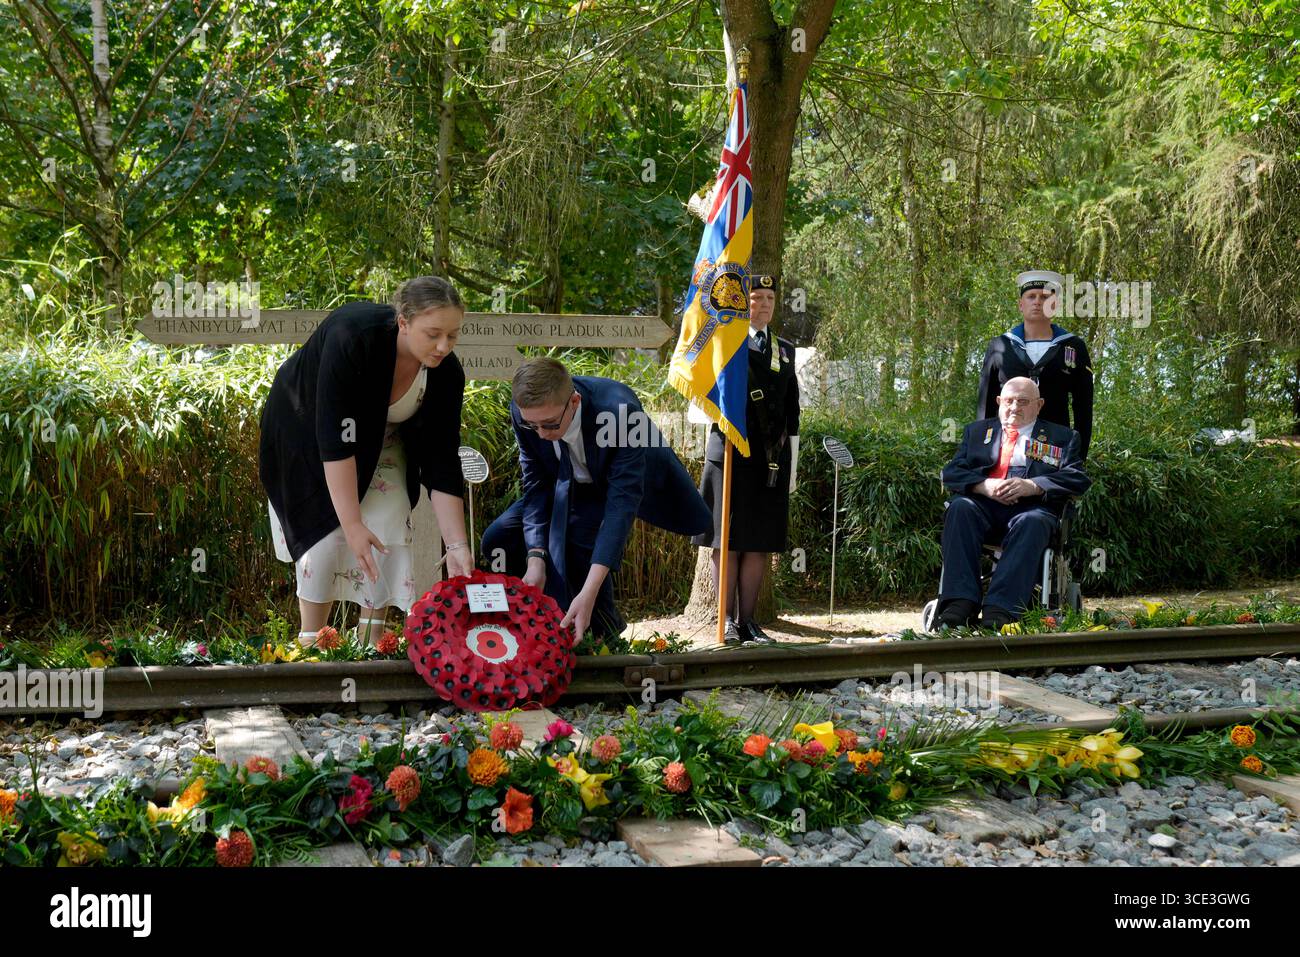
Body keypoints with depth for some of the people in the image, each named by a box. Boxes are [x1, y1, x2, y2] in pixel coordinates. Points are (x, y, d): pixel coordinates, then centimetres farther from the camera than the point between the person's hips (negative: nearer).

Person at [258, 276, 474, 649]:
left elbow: (442, 463, -21)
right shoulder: (352, 337, -40)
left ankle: (372, 642, -1)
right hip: (307, 429, -3)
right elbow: (335, 439, -40)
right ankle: (310, 643, 0)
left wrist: (457, 545, -26)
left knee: (390, 526, -10)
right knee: (327, 531, -11)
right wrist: (352, 525, -40)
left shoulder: (447, 374, -26)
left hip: (379, 439, 4)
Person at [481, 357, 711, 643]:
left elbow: (622, 501, -43)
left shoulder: (619, 410, -42)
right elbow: (536, 485, -18)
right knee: (497, 540, -10)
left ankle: (602, 626, -6)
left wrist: (589, 593, -51)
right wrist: (535, 559, -34)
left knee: (579, 532, -31)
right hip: (569, 483, 4)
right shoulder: (524, 411, -27)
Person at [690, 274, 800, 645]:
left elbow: (792, 413, 18)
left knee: (760, 544, 4)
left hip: (772, 460, 4)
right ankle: (728, 621, 4)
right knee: (727, 541, -2)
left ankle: (747, 621, 10)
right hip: (729, 456, -4)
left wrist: (792, 465, 13)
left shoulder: (785, 350, 18)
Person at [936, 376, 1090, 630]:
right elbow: (951, 473, 13)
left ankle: (1000, 610, -47)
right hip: (983, 505, 2)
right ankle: (960, 603, -39)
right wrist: (983, 485, -9)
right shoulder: (977, 431, 26)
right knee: (960, 507, -32)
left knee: (1031, 522, -37)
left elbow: (1078, 479, 4)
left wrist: (1032, 486, -13)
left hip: (1031, 507, -2)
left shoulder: (1062, 438, 20)